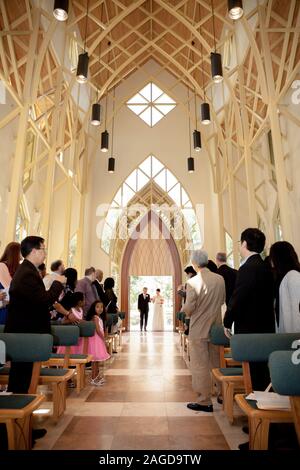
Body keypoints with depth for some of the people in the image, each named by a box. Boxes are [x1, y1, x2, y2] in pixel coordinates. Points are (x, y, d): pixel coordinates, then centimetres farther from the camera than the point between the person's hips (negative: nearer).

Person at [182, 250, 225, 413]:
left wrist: (184, 310, 4)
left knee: (200, 366, 7)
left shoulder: (192, 282, -19)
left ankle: (205, 402, 15)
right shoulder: (220, 279, -3)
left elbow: (188, 309, -17)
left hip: (199, 330, -5)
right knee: (216, 364, 19)